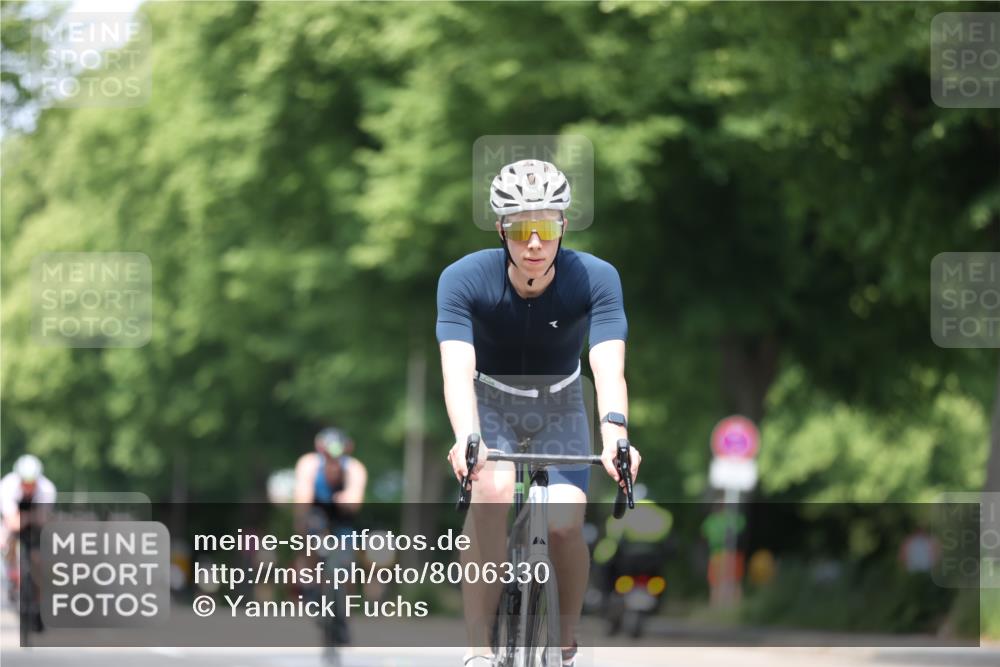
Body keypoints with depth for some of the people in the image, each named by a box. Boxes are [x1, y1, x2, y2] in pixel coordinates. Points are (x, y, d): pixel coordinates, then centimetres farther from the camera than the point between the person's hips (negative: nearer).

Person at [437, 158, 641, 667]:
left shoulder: (595, 278, -25)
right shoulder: (464, 279, -26)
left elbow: (609, 365, -36)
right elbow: (457, 368, -37)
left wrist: (614, 434, -55)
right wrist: (466, 438, -56)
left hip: (559, 408, 1)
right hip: (492, 405, -1)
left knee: (565, 524, -20)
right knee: (493, 492, -31)